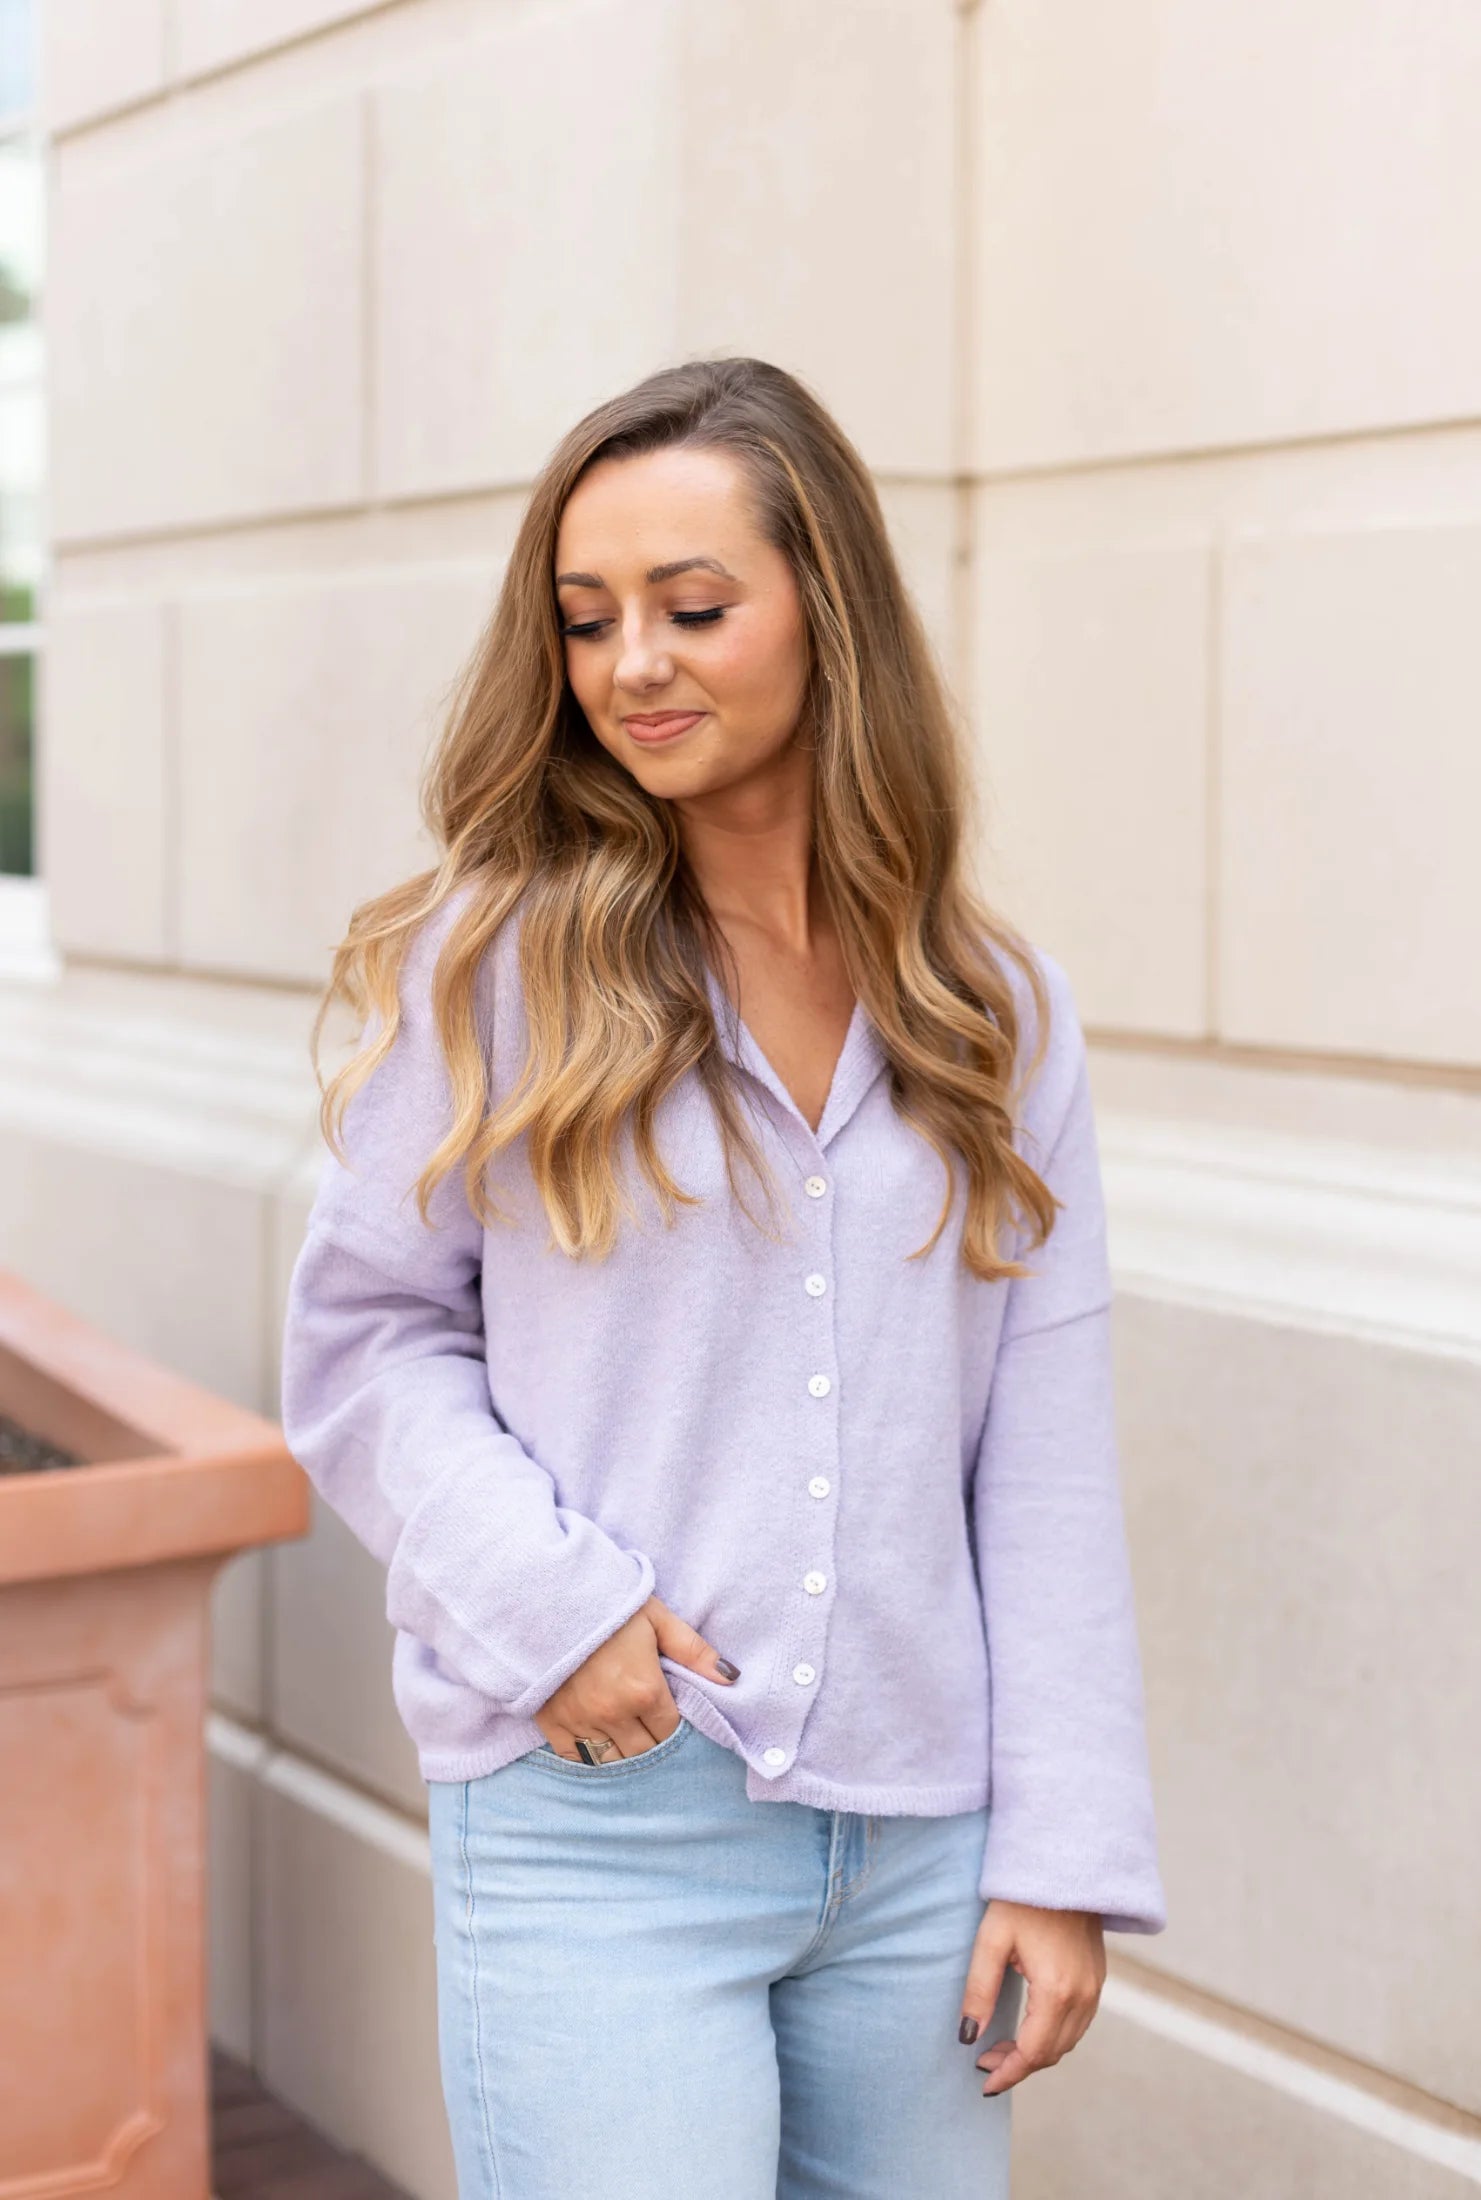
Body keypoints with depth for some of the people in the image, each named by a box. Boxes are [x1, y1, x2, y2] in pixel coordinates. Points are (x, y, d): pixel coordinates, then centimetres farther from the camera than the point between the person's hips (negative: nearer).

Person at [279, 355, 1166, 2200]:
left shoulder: (995, 1015, 6)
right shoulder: (492, 962, -1)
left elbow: (1046, 1466, 5)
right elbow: (360, 1347, 1)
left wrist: (1066, 1852, 1)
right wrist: (545, 1599, -14)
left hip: (920, 1845, 3)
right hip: (594, 1828, -3)